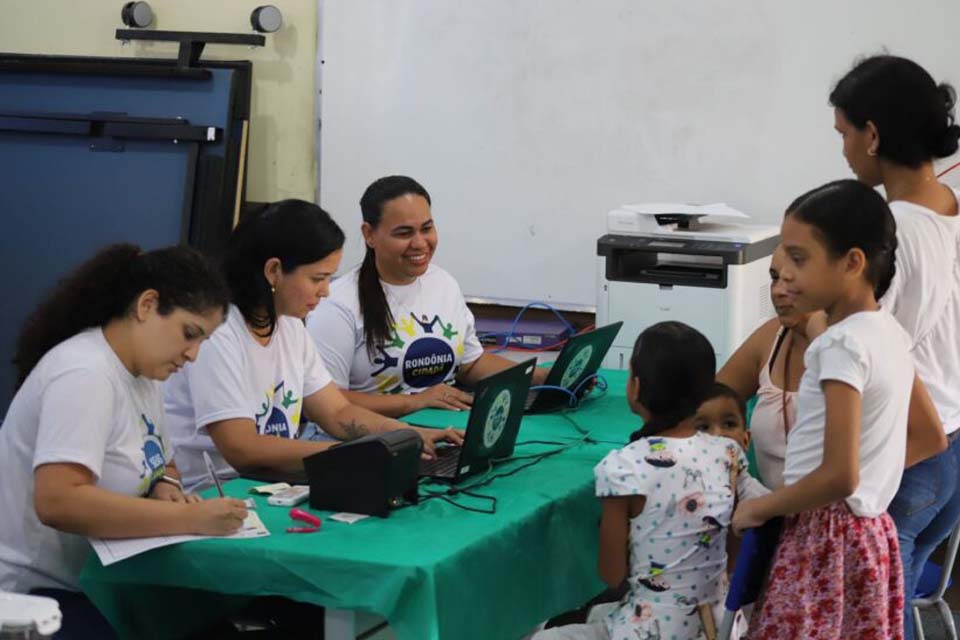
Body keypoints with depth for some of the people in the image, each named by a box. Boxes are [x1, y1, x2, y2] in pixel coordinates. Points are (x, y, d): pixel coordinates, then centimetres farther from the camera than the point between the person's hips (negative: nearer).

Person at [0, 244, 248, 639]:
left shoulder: (144, 372, 7)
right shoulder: (85, 373, -20)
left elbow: (157, 462, 21)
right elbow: (58, 503, -32)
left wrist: (165, 487, -4)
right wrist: (190, 518, -30)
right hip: (36, 591, -9)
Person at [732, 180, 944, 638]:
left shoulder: (843, 344, -19)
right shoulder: (890, 333, 8)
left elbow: (839, 477, -24)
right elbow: (934, 436, 20)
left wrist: (759, 509, -12)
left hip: (825, 538, -9)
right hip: (870, 531, 9)